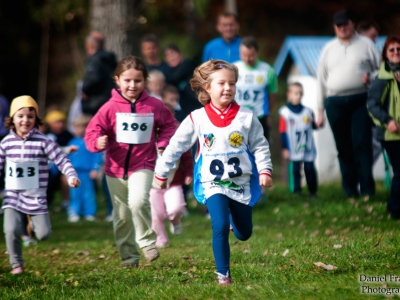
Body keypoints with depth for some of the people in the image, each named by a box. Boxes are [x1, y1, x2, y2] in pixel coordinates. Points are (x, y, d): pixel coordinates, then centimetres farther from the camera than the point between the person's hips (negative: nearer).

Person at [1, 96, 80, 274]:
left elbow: (62, 160, -8)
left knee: (43, 234, -7)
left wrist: (72, 176, -23)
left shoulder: (43, 142, -7)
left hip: (35, 197, -1)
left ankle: (33, 222, 29)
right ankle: (17, 264, 6)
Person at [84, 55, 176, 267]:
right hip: (115, 168, 2)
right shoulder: (111, 107, -7)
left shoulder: (154, 106, -3)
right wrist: (97, 141, -28)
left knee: (138, 201, -27)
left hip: (143, 165, -2)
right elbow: (93, 130, -7)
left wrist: (163, 143, -2)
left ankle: (147, 241, -5)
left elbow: (168, 125, 14)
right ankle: (128, 256, 24)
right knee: (122, 216, 10)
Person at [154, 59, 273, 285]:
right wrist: (161, 172, 8)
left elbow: (260, 146, 1)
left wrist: (264, 170, -12)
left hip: (242, 182, 2)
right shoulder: (197, 119, -8)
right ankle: (223, 274, -7)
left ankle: (232, 214, 51)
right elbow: (176, 146, 2)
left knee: (244, 233, 14)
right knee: (221, 227, -20)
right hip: (213, 183, -2)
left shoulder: (246, 117, -6)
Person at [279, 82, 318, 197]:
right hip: (294, 151, -3)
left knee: (310, 169, 3)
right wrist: (284, 148, -5)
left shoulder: (307, 111, 7)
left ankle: (313, 191, 13)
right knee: (294, 170, -2)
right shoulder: (285, 112, -4)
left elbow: (313, 126, 16)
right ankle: (296, 191, 5)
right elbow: (283, 132, -3)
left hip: (308, 148, 3)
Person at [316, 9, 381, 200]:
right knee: (344, 149, 4)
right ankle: (350, 192, 9)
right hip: (335, 104, 3)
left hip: (360, 100, -3)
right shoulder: (328, 49, 15)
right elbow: (321, 80, 17)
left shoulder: (366, 44, 7)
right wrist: (320, 111, 14)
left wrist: (371, 77, -15)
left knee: (362, 144, -11)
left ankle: (367, 191, -11)